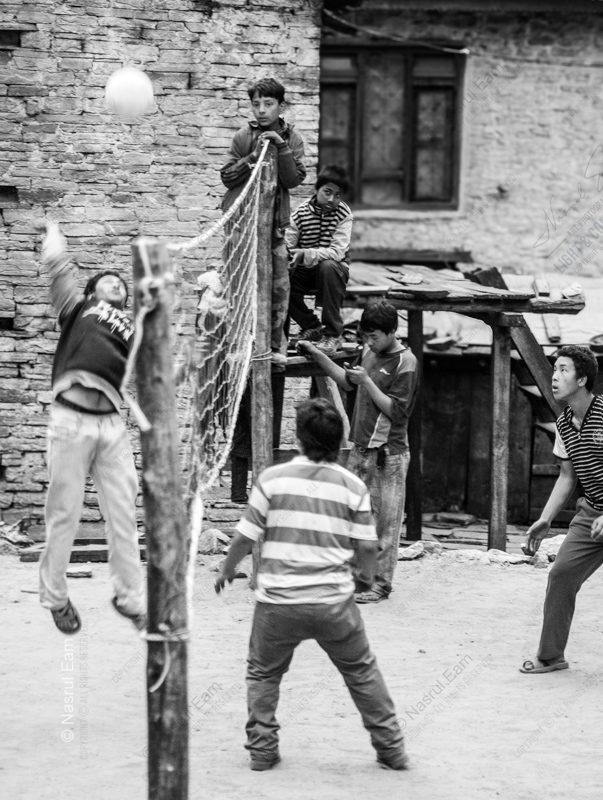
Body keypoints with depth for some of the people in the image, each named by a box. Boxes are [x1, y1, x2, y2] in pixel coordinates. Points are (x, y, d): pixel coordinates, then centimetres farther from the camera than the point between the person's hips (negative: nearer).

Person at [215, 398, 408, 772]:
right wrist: (366, 576, 23)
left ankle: (262, 748, 14)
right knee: (362, 672, 16)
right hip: (334, 601, 1)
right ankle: (392, 748, 18)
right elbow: (367, 547, 2)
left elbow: (246, 536, 0)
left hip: (278, 599, -1)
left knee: (263, 674, 19)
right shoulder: (353, 486, -1)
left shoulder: (273, 478, -4)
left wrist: (226, 571, 17)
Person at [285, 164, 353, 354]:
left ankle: (333, 333, -28)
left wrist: (304, 255, -39)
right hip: (305, 271, 3)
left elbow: (337, 252, -25)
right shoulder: (301, 213, -6)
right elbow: (285, 246, -11)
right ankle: (311, 326, 0)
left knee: (328, 266, -38)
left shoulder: (343, 214, -12)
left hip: (334, 269, -3)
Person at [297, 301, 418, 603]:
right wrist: (318, 356, 18)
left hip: (388, 453, -8)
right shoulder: (371, 353, 11)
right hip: (361, 448, 8)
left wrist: (367, 381, -19)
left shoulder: (405, 363, -12)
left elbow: (396, 411, -17)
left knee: (384, 521, -3)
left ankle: (380, 584, 3)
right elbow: (347, 381, 27)